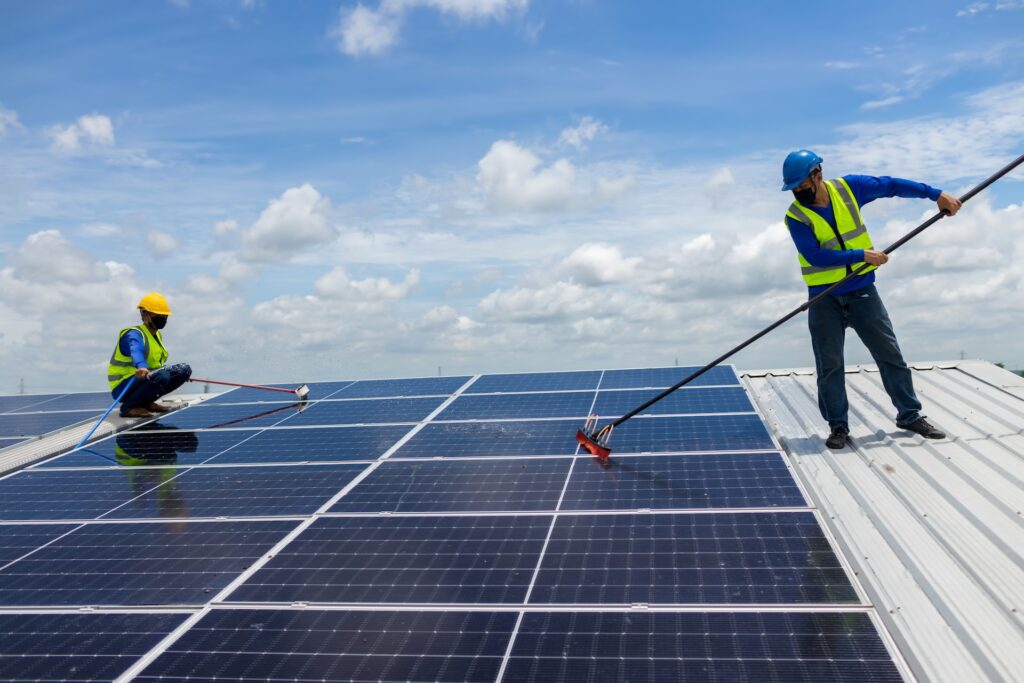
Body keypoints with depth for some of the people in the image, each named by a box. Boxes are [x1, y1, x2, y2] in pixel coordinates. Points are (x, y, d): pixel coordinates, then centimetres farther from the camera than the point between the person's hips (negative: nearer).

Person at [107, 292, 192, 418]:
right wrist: (141, 367, -61)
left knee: (185, 369, -1)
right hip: (123, 387, -9)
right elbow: (136, 351, -40)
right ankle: (128, 406, -16)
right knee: (161, 376, -35)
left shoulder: (158, 335, 13)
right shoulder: (134, 334, -15)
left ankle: (146, 402, 2)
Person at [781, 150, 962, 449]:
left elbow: (891, 185, 8)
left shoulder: (847, 188, -3)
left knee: (890, 354, 8)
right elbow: (815, 256, -20)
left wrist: (937, 194, 7)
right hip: (823, 298, -2)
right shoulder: (796, 216, -12)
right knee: (829, 365, 0)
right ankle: (838, 425, 12)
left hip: (861, 290, 2)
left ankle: (910, 414, 22)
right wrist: (862, 254, -24)